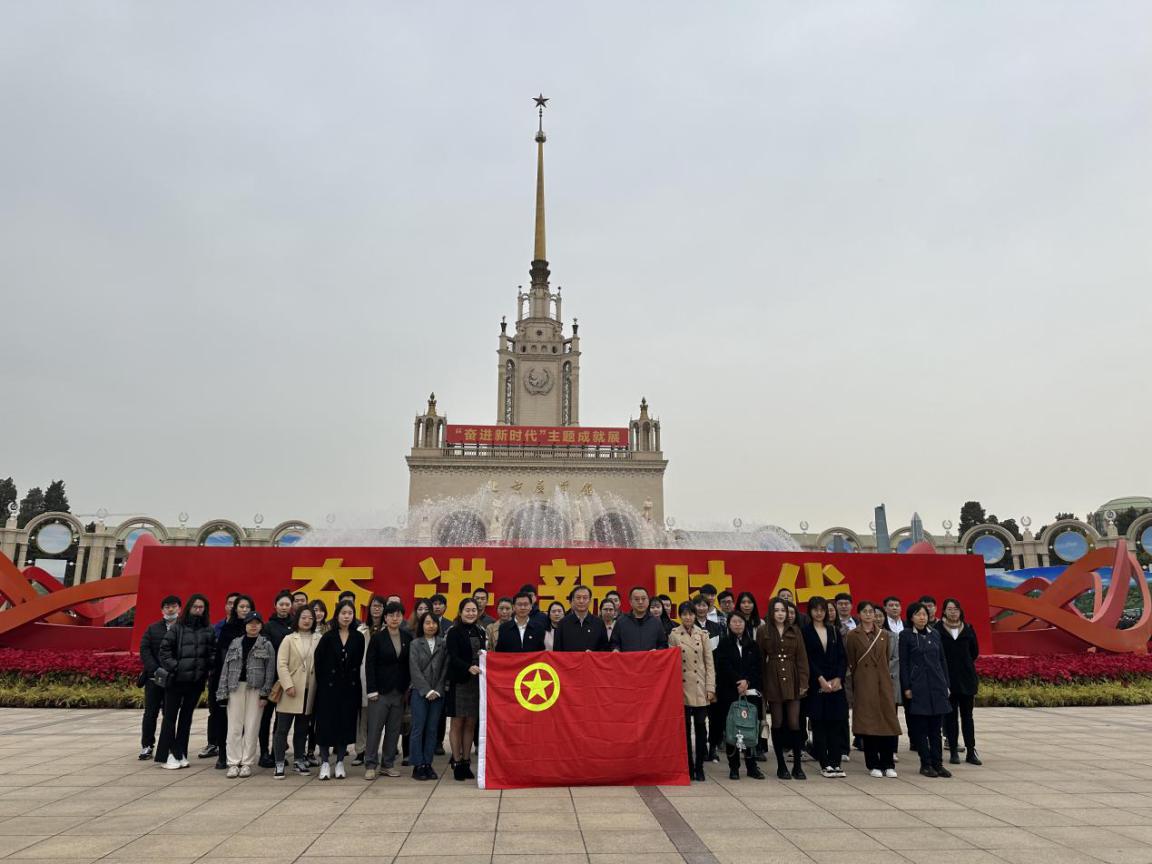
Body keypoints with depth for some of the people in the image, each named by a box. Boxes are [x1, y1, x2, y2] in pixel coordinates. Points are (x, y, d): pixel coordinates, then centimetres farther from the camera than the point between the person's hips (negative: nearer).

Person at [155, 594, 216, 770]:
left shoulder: (209, 631, 5)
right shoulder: (177, 628, -3)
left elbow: (213, 653, 7)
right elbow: (165, 648, -4)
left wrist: (209, 670, -4)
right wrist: (173, 666, -11)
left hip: (196, 681, 3)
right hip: (176, 679, -3)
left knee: (187, 716, 11)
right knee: (170, 716, 3)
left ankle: (180, 753, 19)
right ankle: (166, 754, 10)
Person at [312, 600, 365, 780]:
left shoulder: (358, 638, 0)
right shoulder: (328, 637, -3)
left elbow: (359, 663, 2)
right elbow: (318, 661, -1)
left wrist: (353, 681, -2)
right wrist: (322, 682, -1)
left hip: (349, 688, 1)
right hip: (328, 687, -1)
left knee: (345, 724, 5)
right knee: (326, 724, 1)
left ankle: (340, 763, 17)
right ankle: (325, 763, 13)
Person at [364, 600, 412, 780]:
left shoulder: (408, 639, 6)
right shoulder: (377, 638, -2)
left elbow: (410, 664, 9)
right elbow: (370, 665, -5)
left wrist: (407, 688, 3)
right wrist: (372, 690, -10)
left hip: (399, 691, 3)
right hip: (380, 691, -3)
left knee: (394, 730, 7)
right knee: (374, 729, 0)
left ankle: (388, 765, 17)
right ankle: (370, 765, 8)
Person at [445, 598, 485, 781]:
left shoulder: (480, 632, 12)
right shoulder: (454, 633, -5)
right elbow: (453, 658, -16)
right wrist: (468, 668, -31)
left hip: (477, 683, 5)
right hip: (459, 682, -5)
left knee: (471, 724, 8)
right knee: (457, 723, 3)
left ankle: (466, 762, 17)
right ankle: (456, 763, 11)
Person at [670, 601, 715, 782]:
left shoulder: (703, 635, 6)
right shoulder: (674, 635, 3)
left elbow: (709, 662, 5)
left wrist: (710, 687, -2)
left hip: (700, 688, 1)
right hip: (682, 687, -1)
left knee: (700, 726, 0)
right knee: (685, 728, 4)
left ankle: (699, 767, 10)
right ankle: (688, 767, 13)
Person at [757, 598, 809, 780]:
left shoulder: (794, 631, 7)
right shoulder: (763, 632, 2)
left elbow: (802, 658, 6)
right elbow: (759, 659, 3)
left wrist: (803, 682, -2)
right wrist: (760, 684, -2)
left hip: (792, 681, 1)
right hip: (773, 681, -1)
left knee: (794, 723, -3)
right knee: (778, 724, 4)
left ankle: (797, 766, 8)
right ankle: (781, 766, 14)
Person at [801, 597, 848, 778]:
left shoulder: (834, 631, 12)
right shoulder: (805, 632, 1)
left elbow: (843, 657, 7)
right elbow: (807, 659, -5)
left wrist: (838, 678, -5)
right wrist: (820, 679, -12)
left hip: (836, 683, 3)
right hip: (816, 685, -3)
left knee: (837, 723, 1)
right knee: (819, 724, 0)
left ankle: (836, 763, 8)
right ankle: (825, 764, 6)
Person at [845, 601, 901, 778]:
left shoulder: (884, 635, 9)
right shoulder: (852, 636, 1)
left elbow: (886, 659, 14)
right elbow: (851, 662, 5)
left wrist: (885, 674, 10)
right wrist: (858, 675, 4)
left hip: (883, 681, 3)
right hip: (863, 682, -3)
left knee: (887, 721, 0)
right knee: (867, 722, -1)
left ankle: (888, 764, 9)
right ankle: (873, 765, 8)